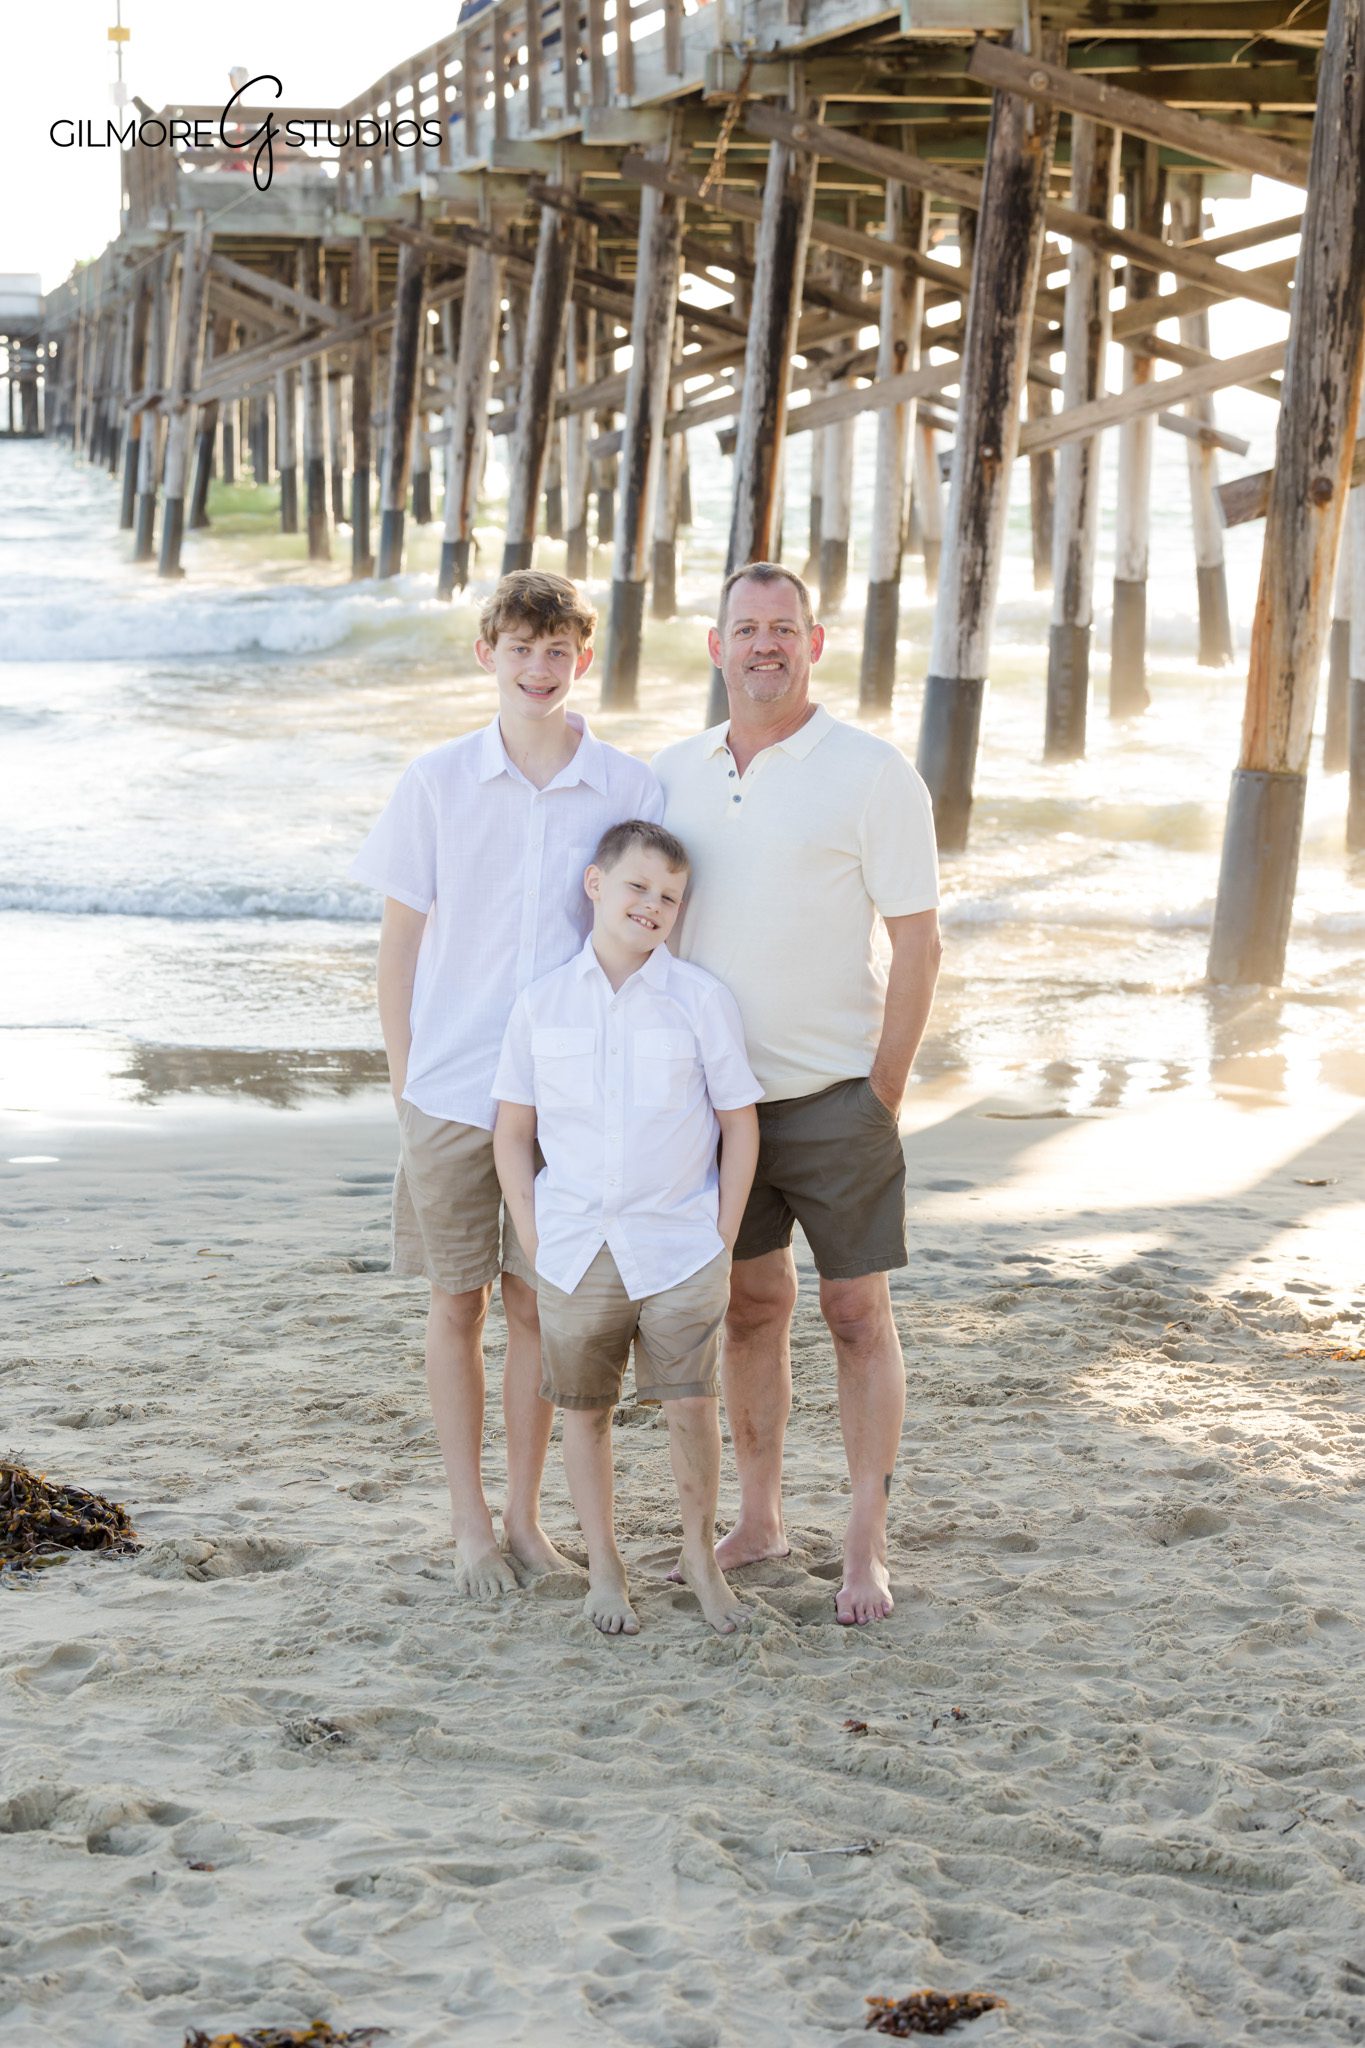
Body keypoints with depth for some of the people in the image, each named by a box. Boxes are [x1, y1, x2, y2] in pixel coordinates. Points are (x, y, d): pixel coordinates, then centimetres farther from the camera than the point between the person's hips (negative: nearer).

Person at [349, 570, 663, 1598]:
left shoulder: (629, 790, -2)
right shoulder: (437, 781, -2)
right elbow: (401, 938, 4)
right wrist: (403, 1078, 1)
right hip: (450, 1091, 0)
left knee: (537, 1304, 8)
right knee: (458, 1302, 7)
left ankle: (525, 1517, 22)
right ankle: (471, 1524, 19)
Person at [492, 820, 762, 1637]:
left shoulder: (701, 998, -3)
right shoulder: (542, 1003, 1)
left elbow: (740, 1126, 1)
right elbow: (513, 1132, 7)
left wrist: (723, 1245, -2)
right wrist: (534, 1243, 1)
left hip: (678, 1251, -2)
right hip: (575, 1254, 2)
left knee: (693, 1408, -4)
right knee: (585, 1408, 9)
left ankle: (702, 1553, 18)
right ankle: (605, 1566, 24)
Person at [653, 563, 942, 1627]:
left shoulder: (871, 772, -9)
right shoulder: (677, 772, 7)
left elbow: (918, 943, -8)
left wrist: (884, 1094, -10)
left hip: (833, 1097, -4)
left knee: (858, 1314, 2)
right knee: (752, 1306, 13)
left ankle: (867, 1549, 8)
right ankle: (760, 1521, 24)